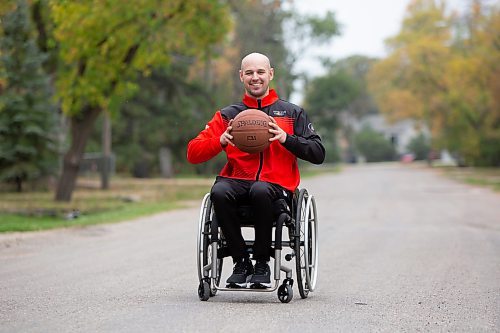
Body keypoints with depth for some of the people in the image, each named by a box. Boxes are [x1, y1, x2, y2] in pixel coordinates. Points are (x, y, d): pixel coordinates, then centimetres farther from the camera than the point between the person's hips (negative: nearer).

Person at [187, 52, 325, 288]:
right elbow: (193, 153, 9)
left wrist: (286, 138, -8)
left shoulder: (292, 113, 16)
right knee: (219, 192, -34)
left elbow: (318, 154, 7)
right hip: (237, 181, 2)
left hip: (276, 185, -2)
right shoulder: (227, 115, 17)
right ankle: (241, 262, -17)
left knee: (260, 191, -38)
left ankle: (262, 263, -19)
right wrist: (221, 141, -10)